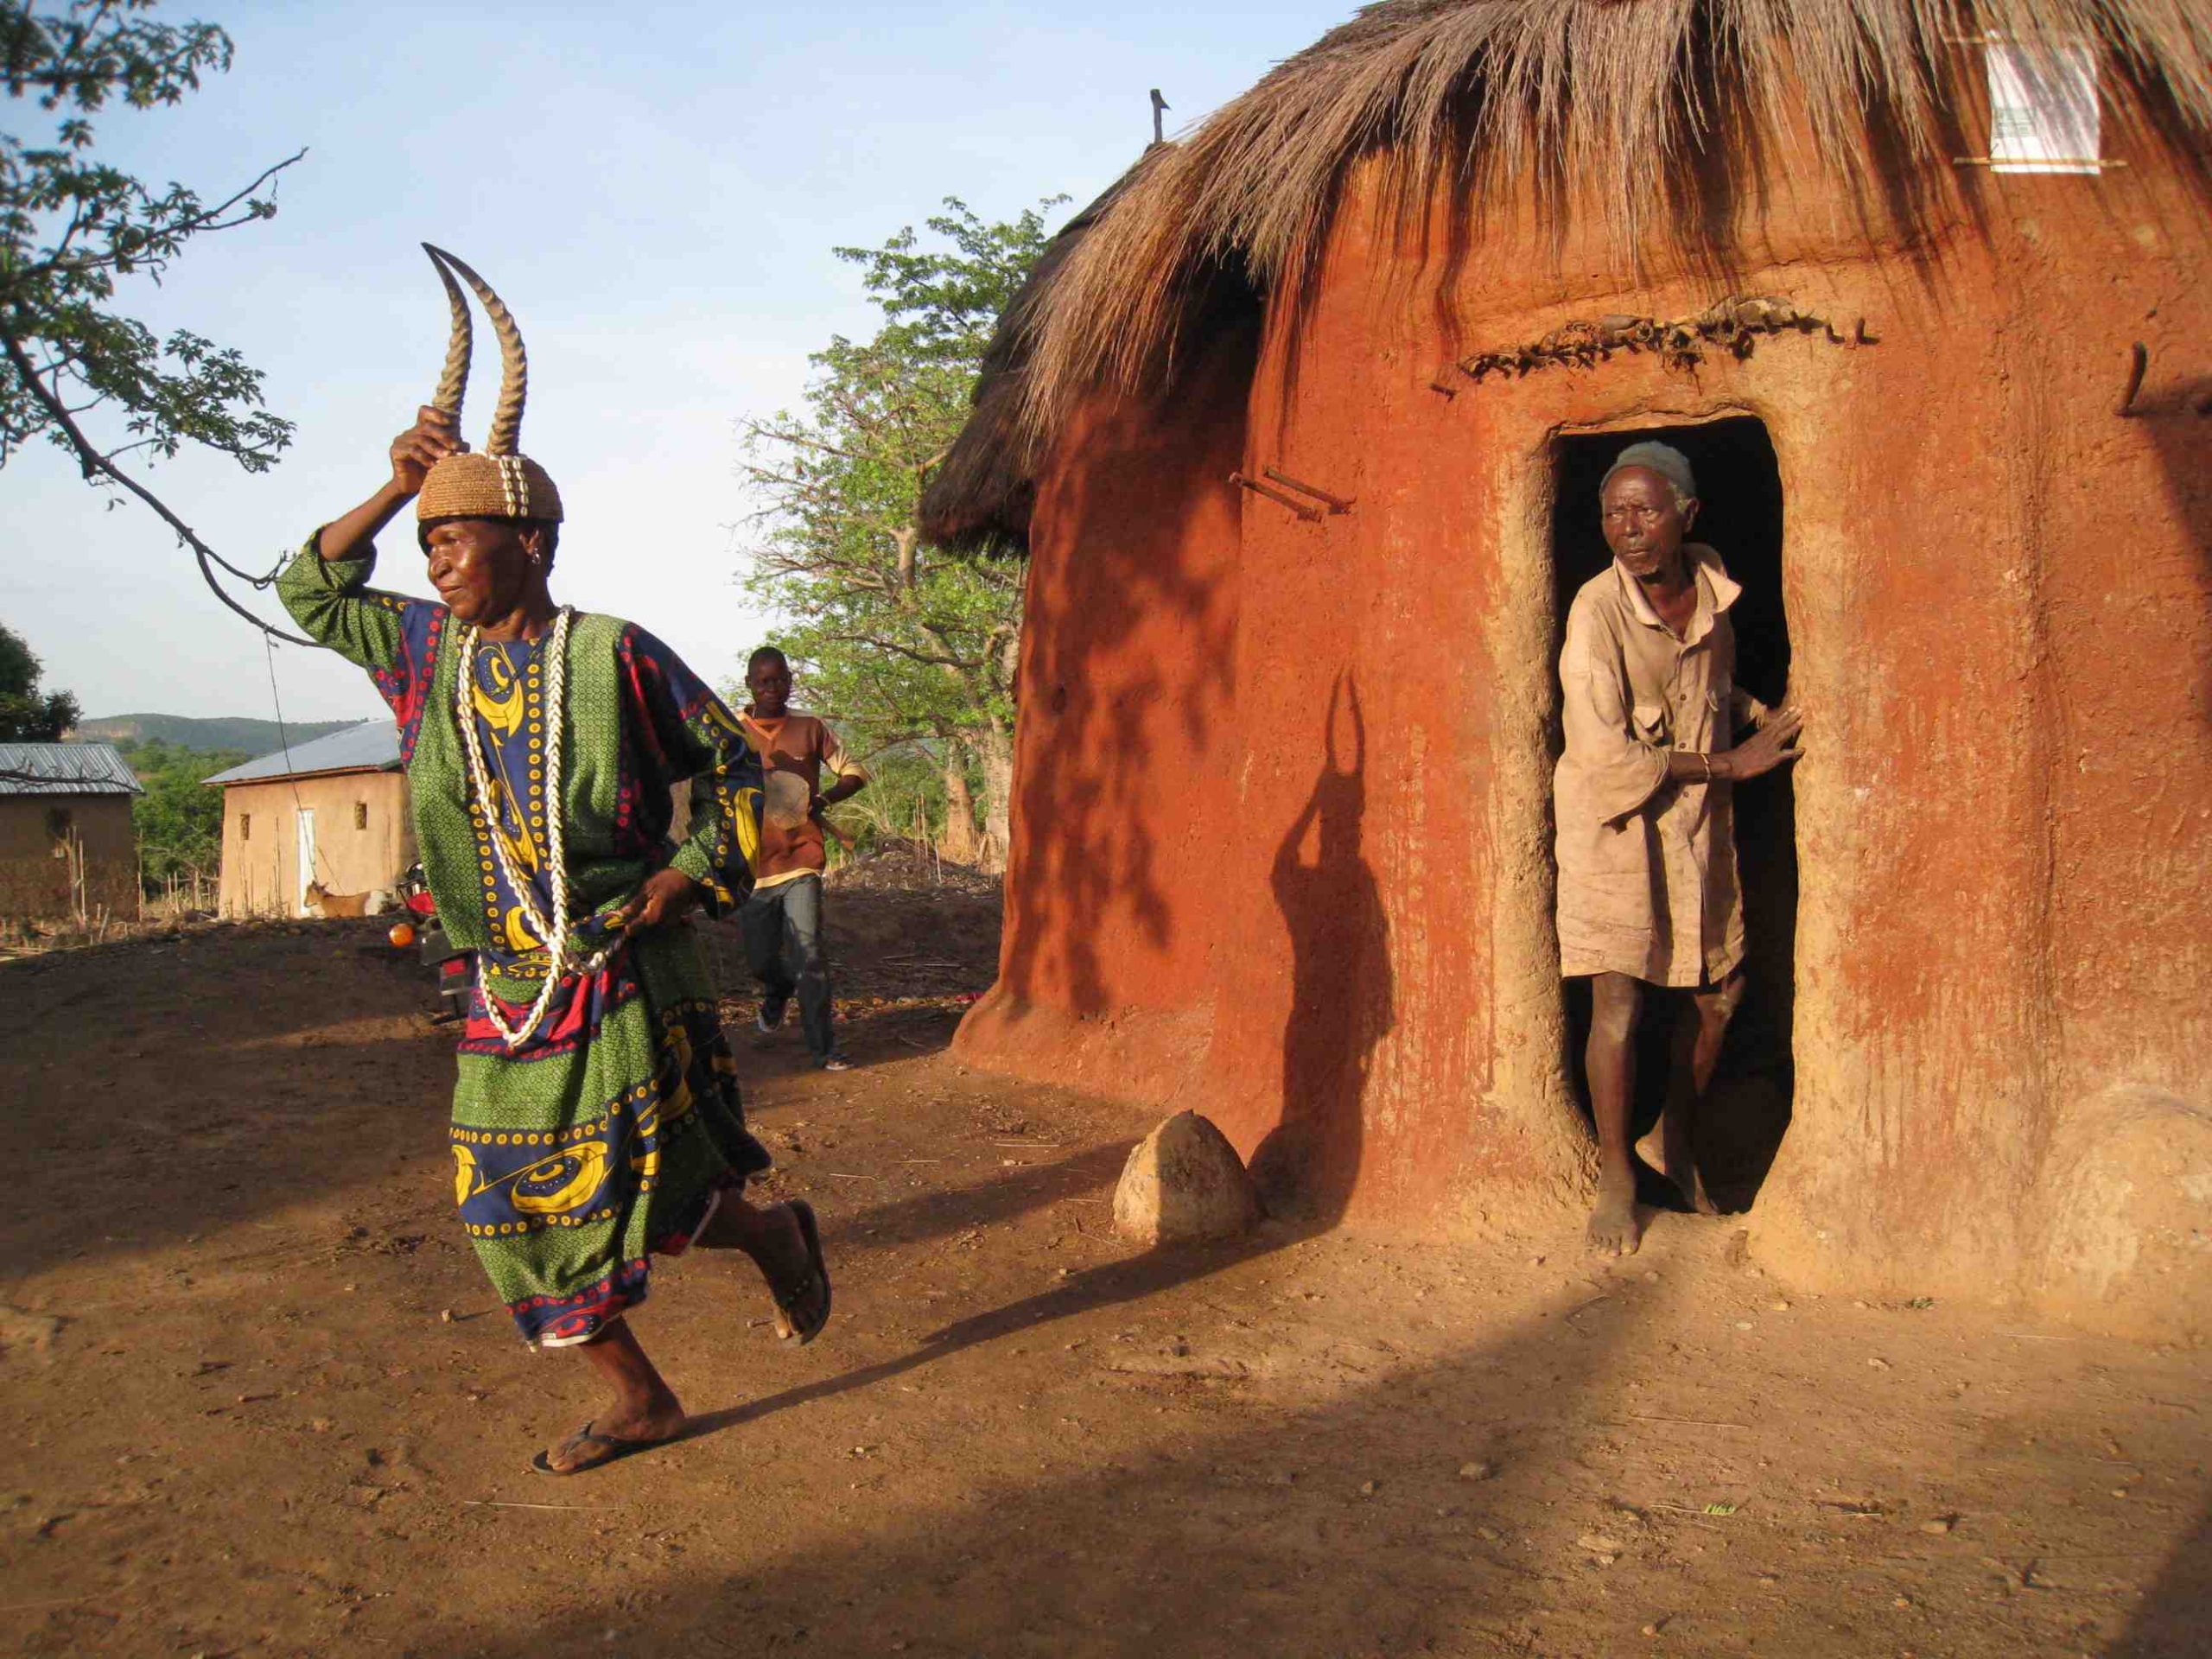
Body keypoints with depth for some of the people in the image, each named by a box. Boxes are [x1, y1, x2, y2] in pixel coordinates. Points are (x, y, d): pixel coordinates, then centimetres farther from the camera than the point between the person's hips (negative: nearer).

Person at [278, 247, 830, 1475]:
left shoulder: (612, 658, -10)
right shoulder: (431, 650, 7)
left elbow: (734, 768, -2)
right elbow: (309, 594, 18)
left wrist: (678, 883, -12)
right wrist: (397, 487, 6)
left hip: (618, 978, -6)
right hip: (506, 992, 7)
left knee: (643, 1198, -7)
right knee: (515, 1207, 8)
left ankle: (778, 1233, 25)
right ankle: (637, 1401, 23)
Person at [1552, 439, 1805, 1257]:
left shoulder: (1712, 582, -1)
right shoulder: (1597, 609, -20)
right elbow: (1605, 754, -23)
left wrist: (1772, 721, 3)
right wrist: (1730, 763, -18)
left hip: (1699, 819, 6)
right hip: (1616, 820, -6)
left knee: (1720, 990, 13)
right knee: (1618, 999, -9)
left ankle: (1678, 1138, 36)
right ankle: (1616, 1176, 10)